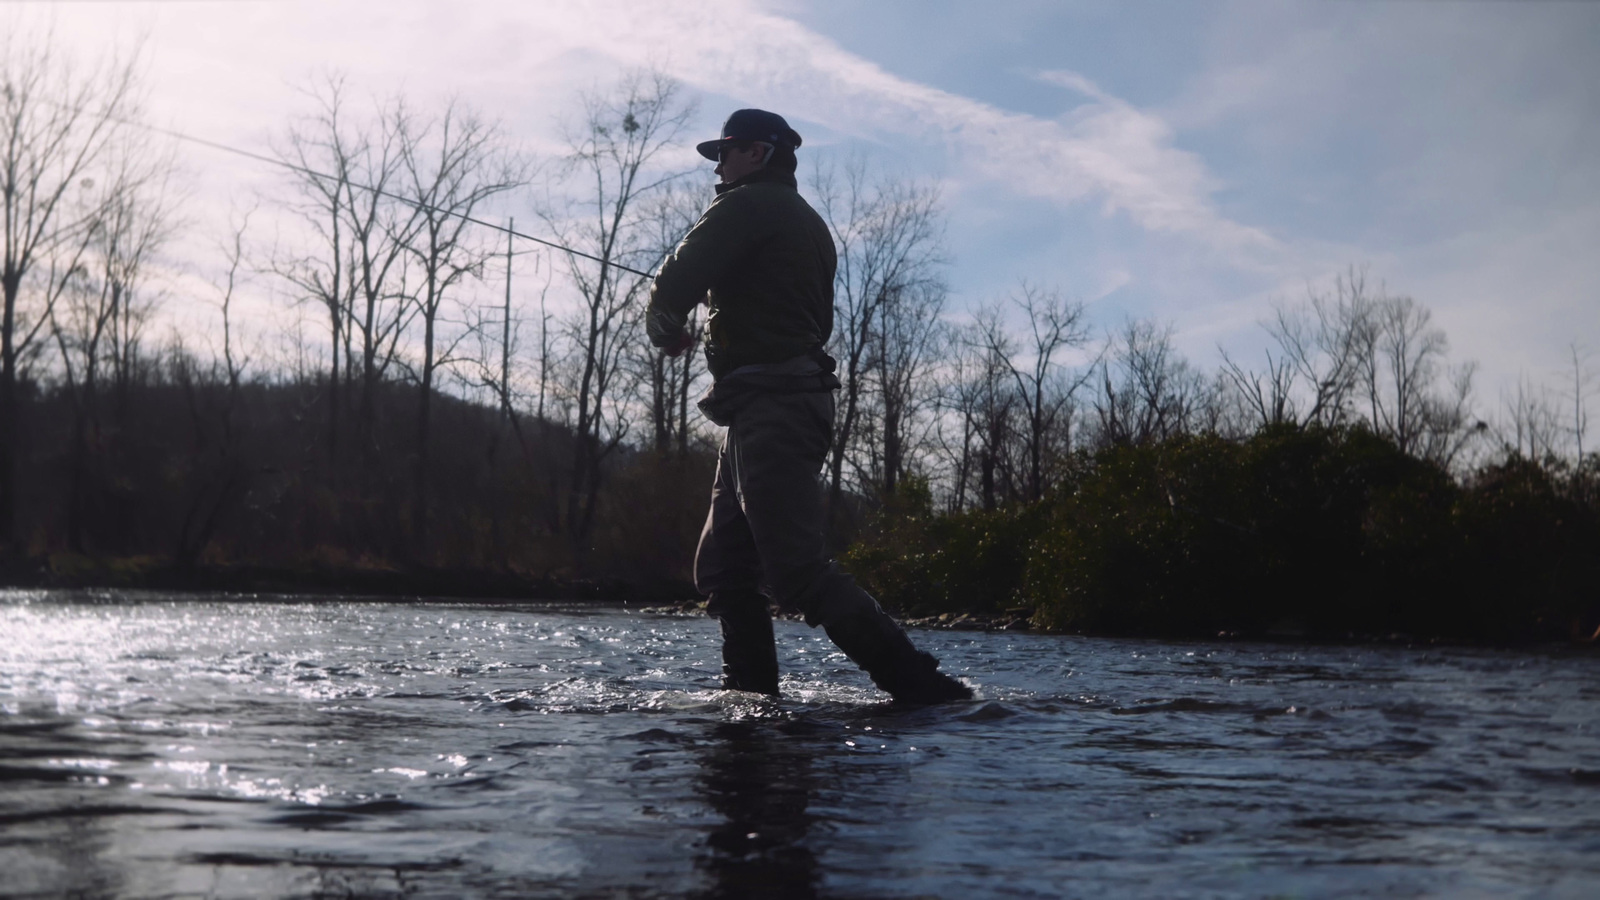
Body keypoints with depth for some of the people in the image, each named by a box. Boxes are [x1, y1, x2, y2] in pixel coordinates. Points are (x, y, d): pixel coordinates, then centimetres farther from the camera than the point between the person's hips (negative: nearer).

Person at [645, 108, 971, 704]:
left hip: (768, 409, -11)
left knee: (798, 571, -16)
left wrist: (667, 329, 9)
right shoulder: (810, 223, 24)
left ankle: (924, 689, -19)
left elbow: (675, 286, -14)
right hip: (798, 399, 11)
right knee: (723, 569, 12)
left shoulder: (747, 205, -6)